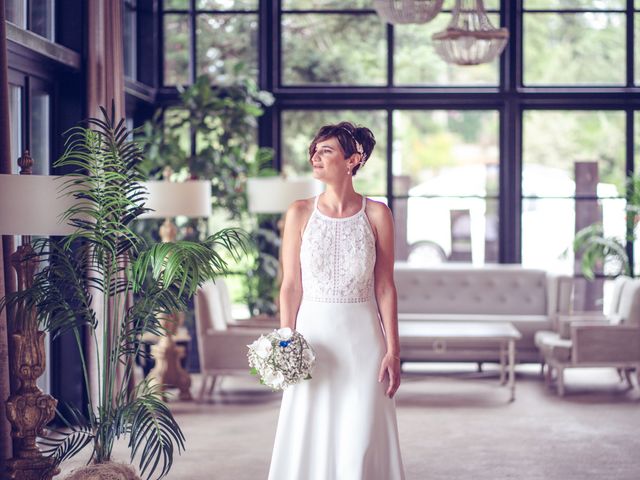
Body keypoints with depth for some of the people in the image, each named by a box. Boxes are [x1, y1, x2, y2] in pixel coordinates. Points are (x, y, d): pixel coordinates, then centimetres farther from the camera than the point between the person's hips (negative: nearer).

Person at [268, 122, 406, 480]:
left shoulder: (376, 214, -1)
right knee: (312, 438, 4)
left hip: (362, 338, -1)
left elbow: (385, 288, 0)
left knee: (362, 440, 1)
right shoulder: (300, 213, 1)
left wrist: (393, 350, -4)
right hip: (314, 334, 1)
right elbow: (291, 285, 1)